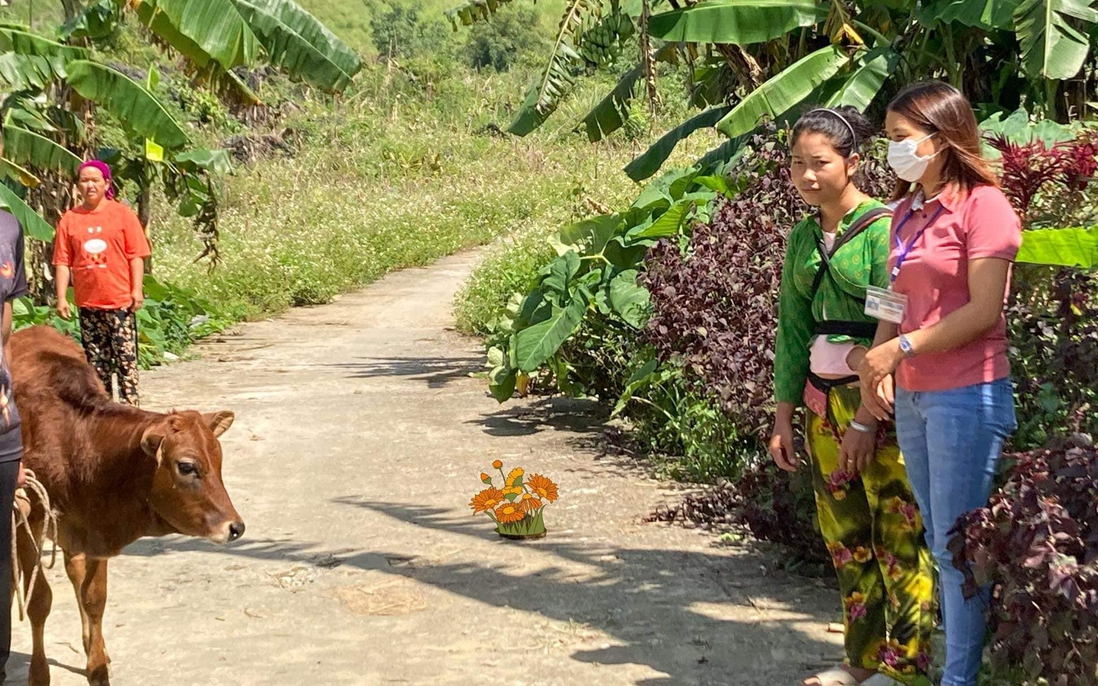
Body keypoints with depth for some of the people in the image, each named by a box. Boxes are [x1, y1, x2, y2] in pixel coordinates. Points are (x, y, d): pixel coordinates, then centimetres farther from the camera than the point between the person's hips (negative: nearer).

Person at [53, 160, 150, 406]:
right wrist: (61, 298, -1)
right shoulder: (69, 219, 5)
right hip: (87, 302, 3)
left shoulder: (122, 214, 0)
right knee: (95, 359, 9)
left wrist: (137, 289, -8)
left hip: (120, 299, -2)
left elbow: (135, 255, -1)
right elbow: (63, 261, 5)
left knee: (125, 357, -2)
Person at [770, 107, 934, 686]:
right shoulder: (803, 238, 10)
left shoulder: (881, 227, -12)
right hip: (823, 394, 7)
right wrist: (784, 414, 9)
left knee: (897, 531, -3)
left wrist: (866, 418, -17)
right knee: (843, 531, 11)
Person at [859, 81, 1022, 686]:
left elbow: (983, 309, -15)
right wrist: (877, 367, -1)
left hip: (967, 396, -8)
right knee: (937, 543, 12)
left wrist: (900, 348, -13)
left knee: (959, 546, -3)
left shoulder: (982, 204, -10)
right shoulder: (906, 211, 14)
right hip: (911, 397, 8)